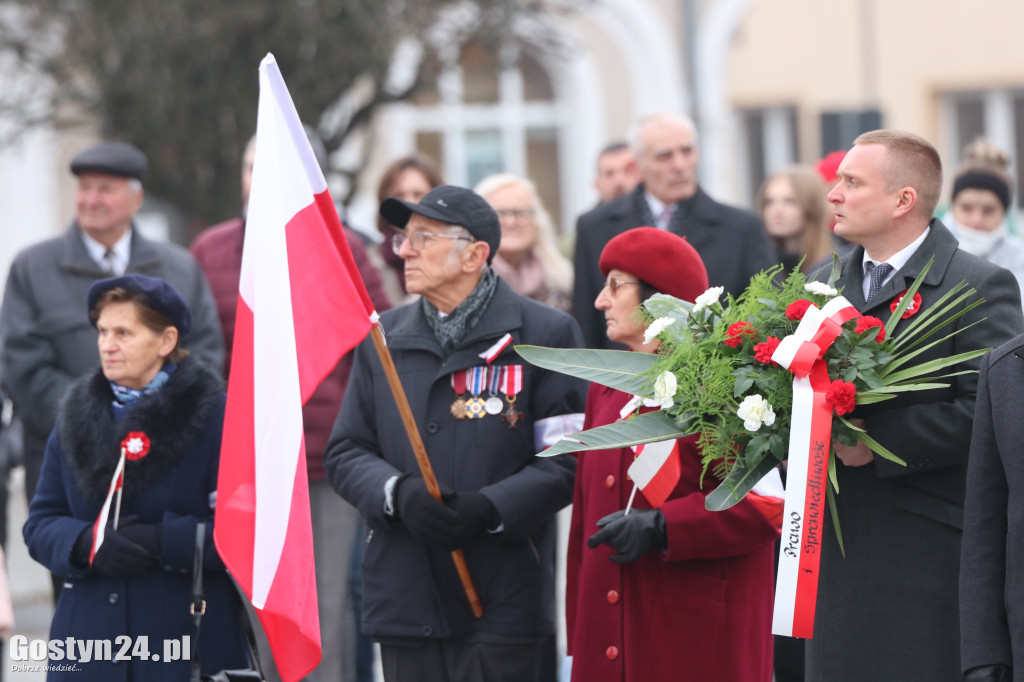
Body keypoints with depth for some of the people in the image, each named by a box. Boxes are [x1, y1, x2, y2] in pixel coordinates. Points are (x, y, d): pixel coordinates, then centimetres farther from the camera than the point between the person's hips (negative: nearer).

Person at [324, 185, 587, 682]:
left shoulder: (543, 334, 0)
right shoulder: (383, 337, 13)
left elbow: (566, 459, -5)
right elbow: (345, 453, 11)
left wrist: (487, 510, -19)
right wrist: (399, 493, -10)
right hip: (405, 599, 4)